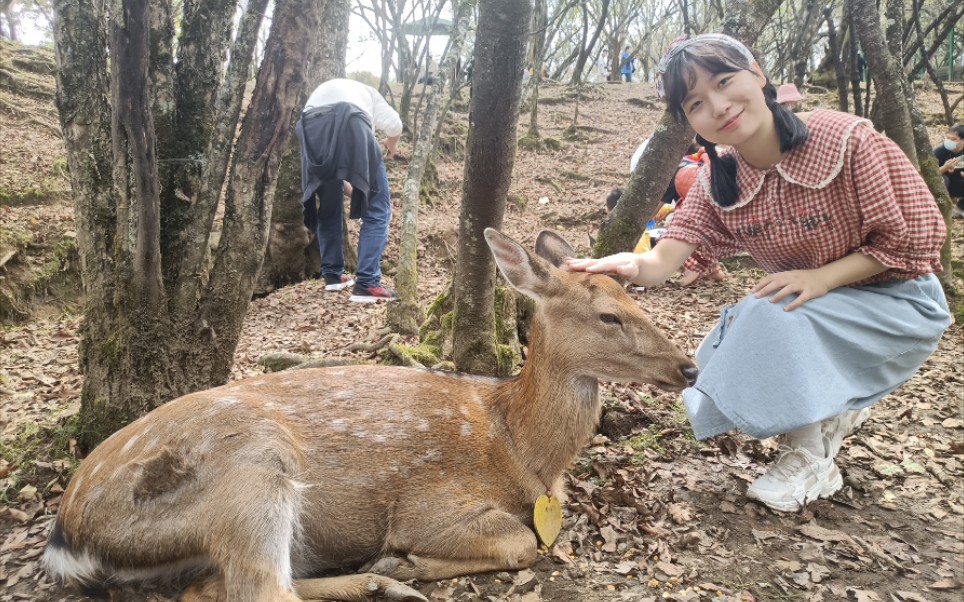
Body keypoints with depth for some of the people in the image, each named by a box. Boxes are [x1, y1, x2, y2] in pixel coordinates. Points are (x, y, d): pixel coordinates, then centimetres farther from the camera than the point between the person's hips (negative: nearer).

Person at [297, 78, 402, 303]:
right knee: (377, 210, 5)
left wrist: (349, 190, 48)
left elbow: (332, 162, 38)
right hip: (349, 125, -4)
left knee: (328, 208, 25)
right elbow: (393, 123, 16)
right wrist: (392, 144, 39)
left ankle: (332, 275, 26)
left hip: (312, 131, 4)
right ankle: (367, 285, -3)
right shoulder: (366, 91, 36)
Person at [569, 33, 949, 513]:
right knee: (719, 359, -11)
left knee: (772, 316, -31)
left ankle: (808, 461, -8)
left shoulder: (846, 140, -25)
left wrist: (821, 277, -29)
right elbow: (666, 258, -24)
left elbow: (914, 238, -17)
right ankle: (839, 408, 17)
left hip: (897, 300, -5)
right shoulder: (717, 181, -11)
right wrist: (634, 265, -48)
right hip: (813, 310, 6)